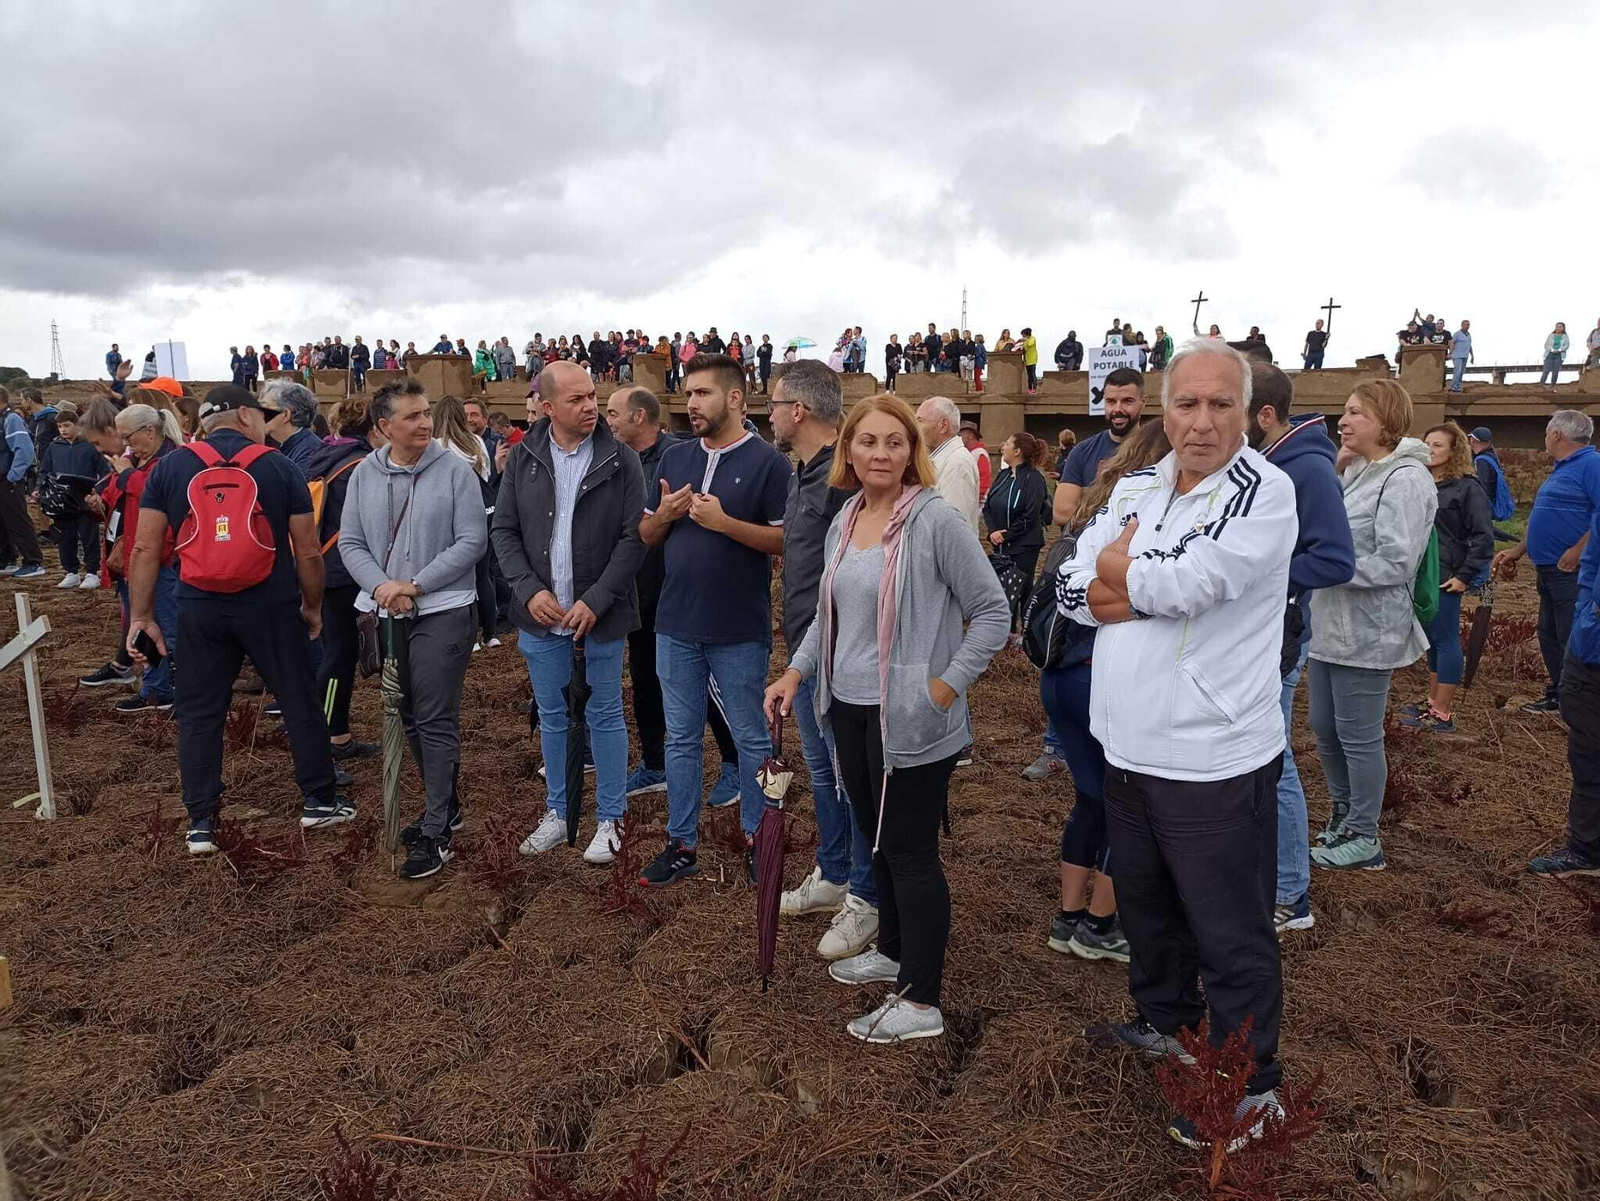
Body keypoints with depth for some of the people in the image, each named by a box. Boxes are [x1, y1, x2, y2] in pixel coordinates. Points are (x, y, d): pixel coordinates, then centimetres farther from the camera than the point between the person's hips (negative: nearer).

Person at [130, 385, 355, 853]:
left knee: (199, 714, 12)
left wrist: (141, 616, 4)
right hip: (271, 606, -1)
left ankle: (201, 823, 15)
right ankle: (319, 801, 21)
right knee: (299, 702, 12)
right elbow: (308, 552, -2)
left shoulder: (169, 467, 2)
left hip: (200, 608, 2)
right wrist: (313, 606, 11)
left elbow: (145, 549, -1)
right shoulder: (279, 467, -2)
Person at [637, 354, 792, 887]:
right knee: (680, 738, 13)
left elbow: (788, 540, -12)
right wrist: (664, 513, -8)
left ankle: (757, 839, 24)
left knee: (751, 740, 8)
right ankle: (682, 844, 25)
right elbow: (646, 537, 13)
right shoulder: (674, 458, 10)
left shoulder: (768, 462, -6)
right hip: (676, 624, 5)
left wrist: (725, 522, -21)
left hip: (741, 630, -5)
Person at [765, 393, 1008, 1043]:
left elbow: (993, 611, -12)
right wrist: (797, 671, 8)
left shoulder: (936, 520, -14)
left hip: (908, 719, -7)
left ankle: (920, 1002, 13)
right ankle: (893, 951, 40)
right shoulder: (842, 524, 8)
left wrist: (946, 685, -16)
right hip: (851, 709, 7)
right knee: (878, 838, 20)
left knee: (911, 851, 1)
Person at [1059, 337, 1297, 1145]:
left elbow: (1187, 581, -25)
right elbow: (1073, 587, 1)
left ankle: (1250, 1088, 25)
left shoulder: (1263, 492, -12)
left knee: (1230, 933, 6)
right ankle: (1166, 1020, 46)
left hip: (1212, 760, -7)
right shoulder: (1136, 488, 8)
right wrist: (1155, 592, -14)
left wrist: (1121, 573, -6)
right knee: (1145, 902, 24)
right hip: (1127, 747, 7)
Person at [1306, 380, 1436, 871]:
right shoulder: (1356, 472, 13)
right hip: (1328, 626, 9)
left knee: (1358, 735, 2)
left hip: (1366, 632, -9)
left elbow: (1395, 563, -20)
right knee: (1324, 728, 16)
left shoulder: (1405, 479, -15)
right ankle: (1344, 816, 34)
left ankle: (1363, 838, 17)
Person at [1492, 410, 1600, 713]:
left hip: (1572, 572, -10)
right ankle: (1557, 696, 27)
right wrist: (1518, 551, 23)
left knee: (1573, 642, -7)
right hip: (1549, 571, 10)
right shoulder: (1560, 470, 19)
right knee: (1549, 636, 16)